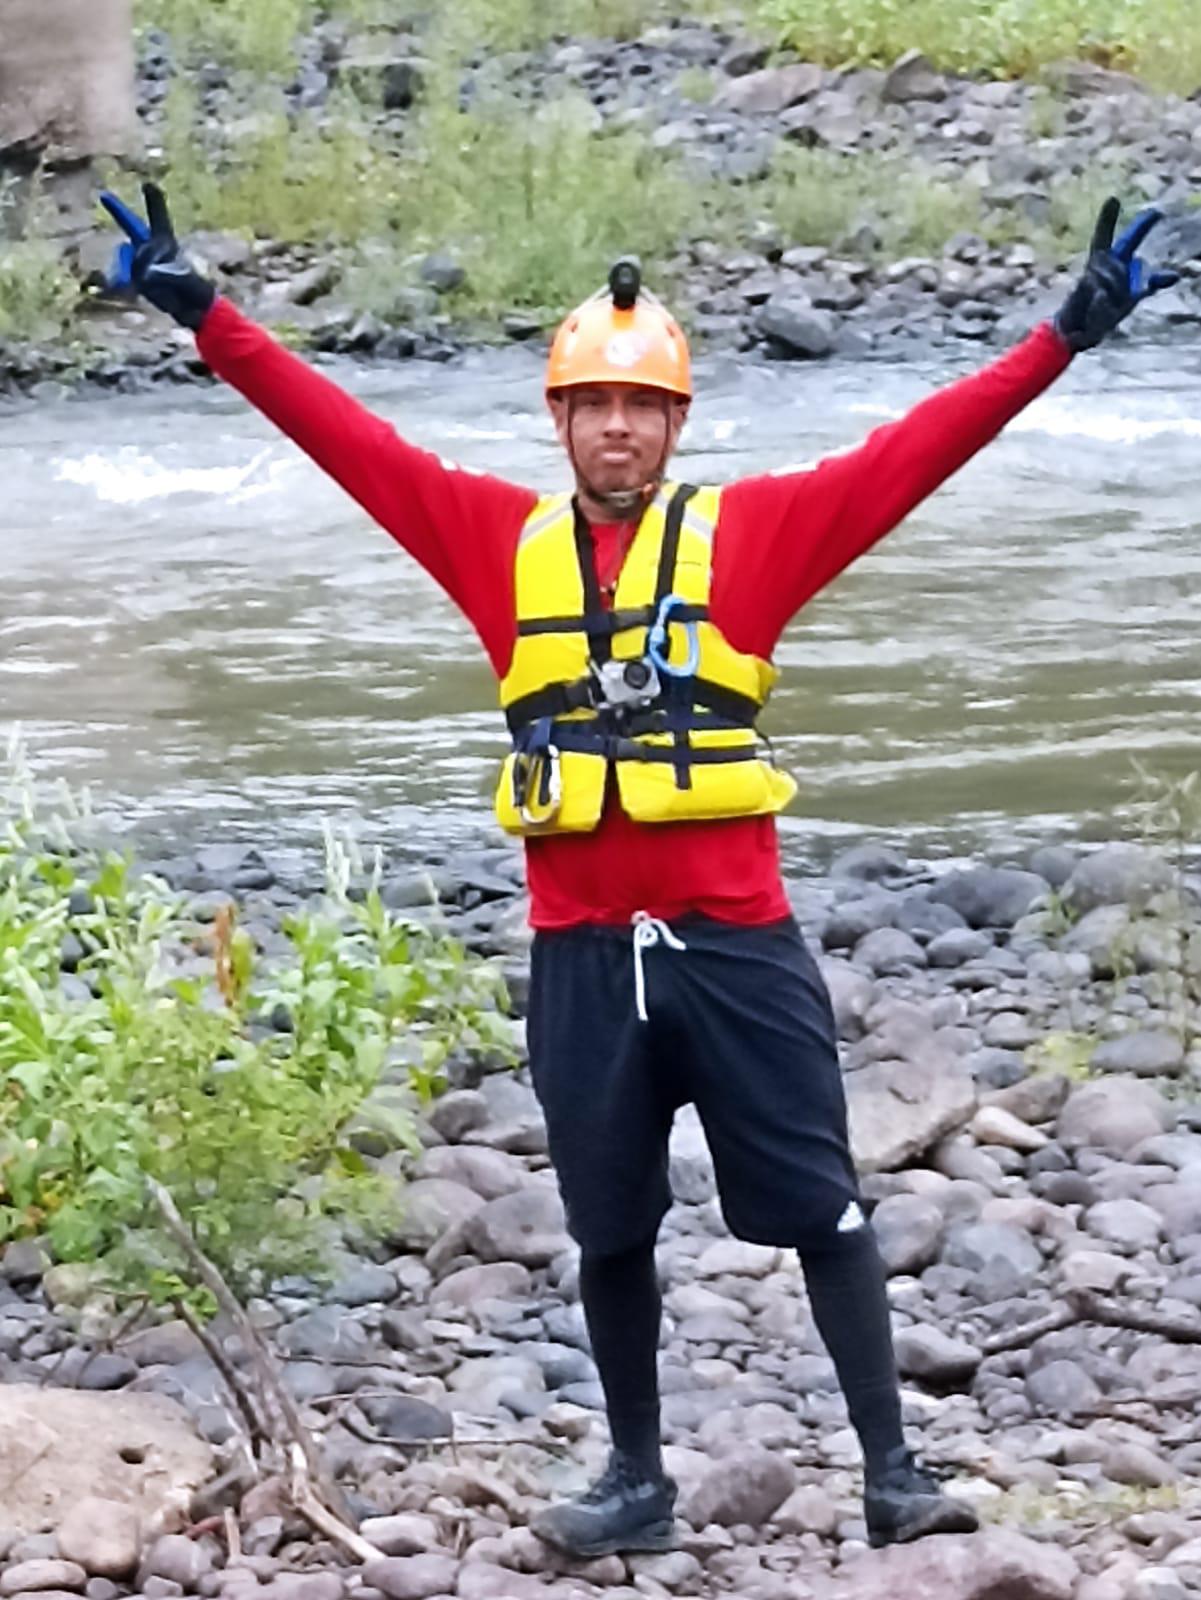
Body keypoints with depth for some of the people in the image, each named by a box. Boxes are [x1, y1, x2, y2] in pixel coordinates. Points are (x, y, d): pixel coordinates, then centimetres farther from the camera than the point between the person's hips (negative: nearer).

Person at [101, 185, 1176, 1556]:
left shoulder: (750, 531, 2)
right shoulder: (500, 540, 7)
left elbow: (910, 454, -3)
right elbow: (345, 438, 6)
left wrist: (1064, 339, -10)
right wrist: (204, 316, 2)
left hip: (735, 939, -2)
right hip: (582, 951, 2)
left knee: (821, 1208, 2)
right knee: (610, 1229, 11)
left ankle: (891, 1472, 9)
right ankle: (637, 1481, 24)